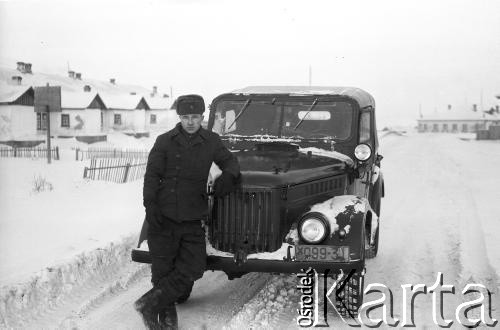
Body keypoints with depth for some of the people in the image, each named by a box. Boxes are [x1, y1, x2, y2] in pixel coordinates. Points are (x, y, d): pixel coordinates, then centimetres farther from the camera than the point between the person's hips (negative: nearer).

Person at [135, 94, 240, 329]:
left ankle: (151, 303, 2)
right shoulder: (165, 141, 1)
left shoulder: (211, 141, 8)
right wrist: (150, 205, -12)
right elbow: (152, 175, -1)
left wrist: (228, 176, -4)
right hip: (164, 217, -2)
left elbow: (229, 161, 19)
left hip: (193, 219, 3)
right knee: (163, 269, 1)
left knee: (193, 268, -6)